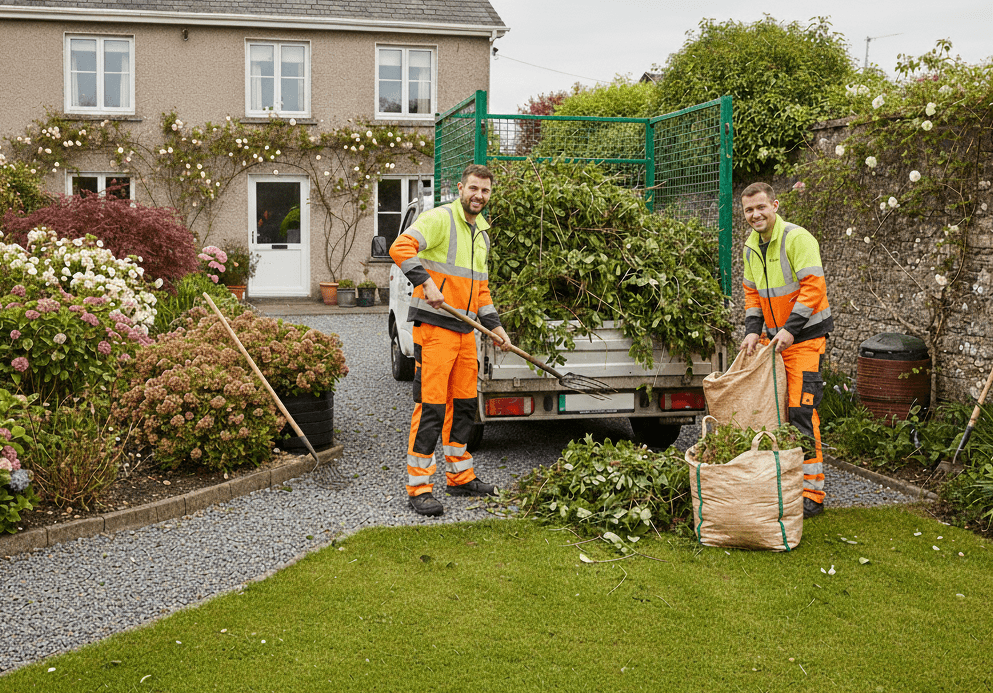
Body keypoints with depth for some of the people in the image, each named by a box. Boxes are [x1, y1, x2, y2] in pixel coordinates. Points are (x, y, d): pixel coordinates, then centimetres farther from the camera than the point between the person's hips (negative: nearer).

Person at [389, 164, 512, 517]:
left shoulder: (482, 232, 19)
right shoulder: (439, 218, -9)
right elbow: (400, 247, -23)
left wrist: (494, 325, 17)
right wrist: (426, 281, -32)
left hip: (466, 330, 9)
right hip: (434, 328, -8)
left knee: (463, 404, 15)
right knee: (430, 406, -9)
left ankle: (460, 477, 28)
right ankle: (418, 487, -2)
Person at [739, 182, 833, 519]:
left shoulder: (797, 238, -15)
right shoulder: (751, 245, 9)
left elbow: (814, 286, -20)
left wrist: (790, 329, -22)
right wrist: (753, 330, 4)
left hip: (805, 336, -8)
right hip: (773, 336, 8)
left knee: (801, 409, -13)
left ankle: (812, 493, -8)